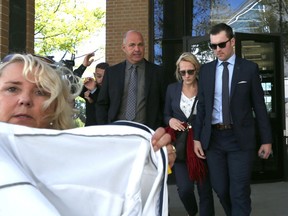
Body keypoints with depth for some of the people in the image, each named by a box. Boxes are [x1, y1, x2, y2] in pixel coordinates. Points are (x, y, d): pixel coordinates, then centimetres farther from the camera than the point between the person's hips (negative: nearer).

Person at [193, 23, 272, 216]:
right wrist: (197, 137, 4)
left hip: (240, 138, -3)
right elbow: (202, 106, 9)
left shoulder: (249, 68, 1)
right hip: (213, 138, 3)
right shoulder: (206, 70, 8)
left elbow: (259, 106, 1)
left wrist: (267, 139, 0)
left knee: (239, 192, -2)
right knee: (220, 189, 11)